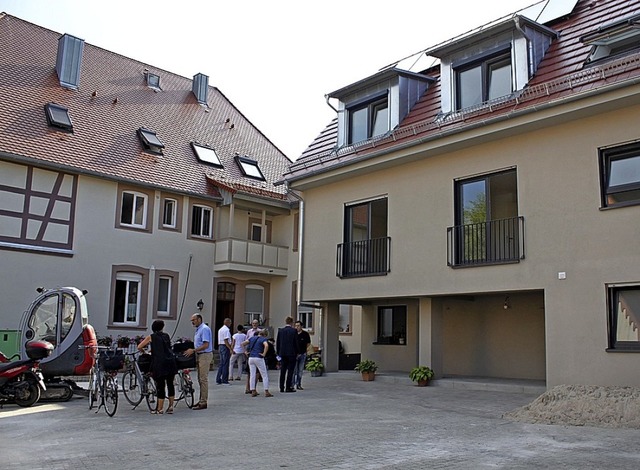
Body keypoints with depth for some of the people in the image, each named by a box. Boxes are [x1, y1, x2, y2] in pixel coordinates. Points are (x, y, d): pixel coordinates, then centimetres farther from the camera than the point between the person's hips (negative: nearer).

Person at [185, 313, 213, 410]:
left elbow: (206, 345, -21)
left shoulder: (205, 329, -15)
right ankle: (201, 400, 19)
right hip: (200, 355, 10)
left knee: (203, 379, -8)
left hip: (205, 355, -10)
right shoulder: (198, 329, 17)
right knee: (200, 379, 13)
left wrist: (193, 350, -19)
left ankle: (203, 402, -5)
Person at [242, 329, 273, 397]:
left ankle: (253, 391, 10)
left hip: (251, 358, 6)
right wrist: (264, 354, -14)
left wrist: (246, 350, 19)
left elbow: (243, 343, 13)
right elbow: (266, 346, -25)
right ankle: (266, 392, -1)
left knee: (252, 375, 10)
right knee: (264, 375, 2)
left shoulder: (252, 338, 14)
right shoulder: (263, 339, -3)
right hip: (259, 358, -5)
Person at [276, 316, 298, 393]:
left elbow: (277, 343, 7)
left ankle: (281, 387, 11)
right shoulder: (294, 331, -8)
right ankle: (288, 387, 0)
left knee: (282, 371, 9)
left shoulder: (280, 331, 4)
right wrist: (296, 352, 5)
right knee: (290, 370, 1)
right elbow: (296, 343, -6)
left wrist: (279, 353, 14)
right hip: (291, 353, -4)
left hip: (282, 353, 4)